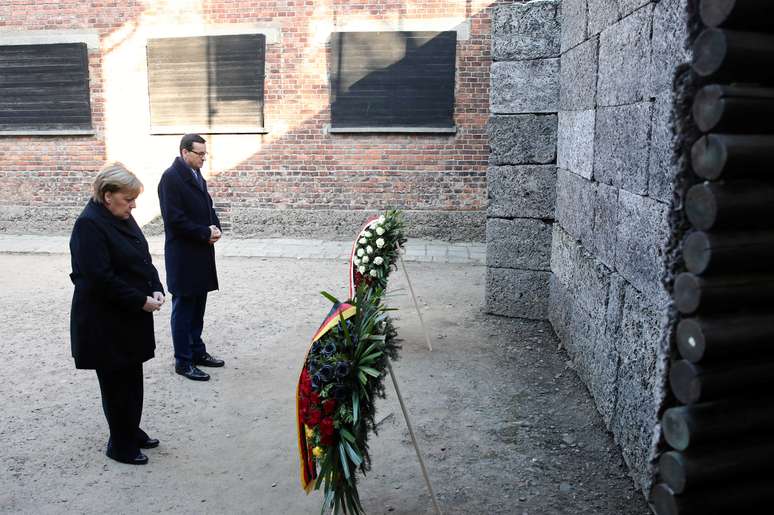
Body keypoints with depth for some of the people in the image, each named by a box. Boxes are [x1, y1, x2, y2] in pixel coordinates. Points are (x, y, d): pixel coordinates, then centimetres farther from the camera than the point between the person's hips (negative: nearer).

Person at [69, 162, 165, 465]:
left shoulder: (123, 218, 7)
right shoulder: (89, 225, -19)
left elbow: (143, 260, 14)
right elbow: (99, 278, -24)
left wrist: (156, 290, -2)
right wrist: (141, 301, -20)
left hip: (131, 317, 8)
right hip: (105, 322, -8)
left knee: (132, 377, 17)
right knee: (116, 382, 5)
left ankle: (132, 431, 34)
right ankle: (120, 445, 20)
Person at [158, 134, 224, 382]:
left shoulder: (196, 175, 11)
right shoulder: (171, 177, -14)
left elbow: (207, 206, 18)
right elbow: (175, 219, -20)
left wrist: (215, 227, -1)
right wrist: (206, 233, -16)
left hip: (201, 254, 8)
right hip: (183, 256, -8)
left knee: (197, 307, 16)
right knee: (183, 308, 2)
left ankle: (197, 351, 28)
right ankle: (183, 361, 12)